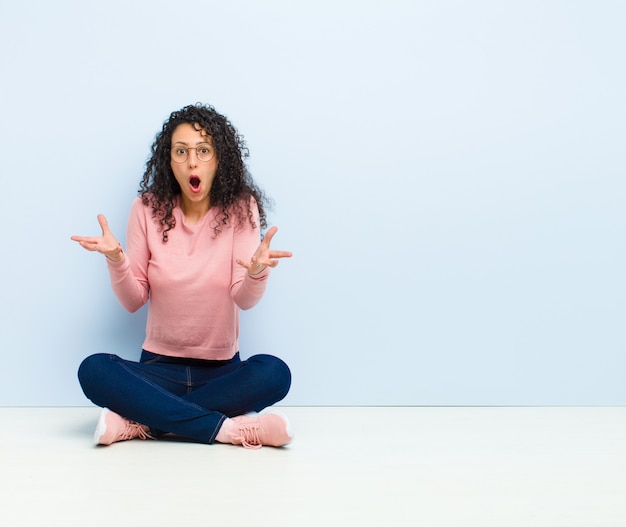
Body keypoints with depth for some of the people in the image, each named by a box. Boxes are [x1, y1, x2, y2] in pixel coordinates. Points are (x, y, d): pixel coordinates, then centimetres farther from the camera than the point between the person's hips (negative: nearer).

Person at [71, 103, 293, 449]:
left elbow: (245, 299, -13)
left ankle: (138, 422, -24)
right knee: (93, 370, -26)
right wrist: (116, 261, -22)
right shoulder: (147, 209, -2)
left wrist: (256, 271, -36)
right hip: (159, 366, 1)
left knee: (274, 373, -30)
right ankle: (226, 428, -27)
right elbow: (133, 301, -2)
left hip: (222, 369, 0)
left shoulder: (241, 208, -5)